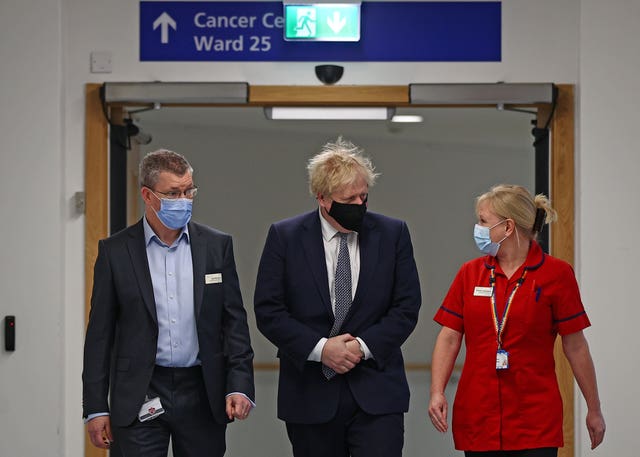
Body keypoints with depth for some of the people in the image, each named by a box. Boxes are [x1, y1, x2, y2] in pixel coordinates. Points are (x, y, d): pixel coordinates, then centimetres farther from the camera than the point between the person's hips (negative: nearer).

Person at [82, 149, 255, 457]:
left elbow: (234, 321, 7)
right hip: (140, 400, -1)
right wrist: (95, 408, -1)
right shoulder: (115, 251, 1)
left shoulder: (216, 246, 6)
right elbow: (100, 333, 2)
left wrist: (239, 385, -5)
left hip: (203, 396, 2)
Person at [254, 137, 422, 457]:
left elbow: (406, 307, 2)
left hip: (376, 393, 0)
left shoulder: (393, 234, 4)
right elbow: (267, 310, -4)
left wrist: (364, 346, -12)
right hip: (311, 395, 0)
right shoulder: (285, 237, 1)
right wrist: (320, 348, -14)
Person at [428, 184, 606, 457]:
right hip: (477, 420, 3)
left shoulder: (556, 274, -3)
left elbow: (575, 346, 0)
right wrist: (437, 392, -8)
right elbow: (449, 337, 5)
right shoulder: (470, 273, 7)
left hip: (536, 421, -3)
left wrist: (594, 410, 3)